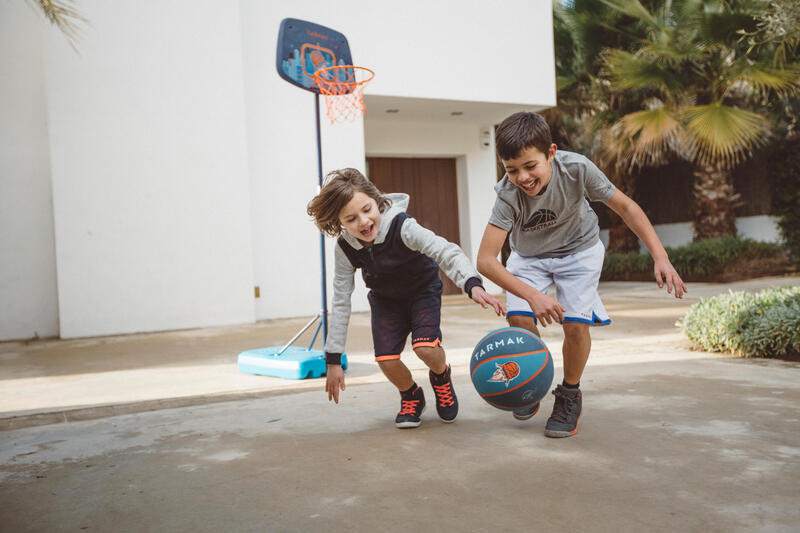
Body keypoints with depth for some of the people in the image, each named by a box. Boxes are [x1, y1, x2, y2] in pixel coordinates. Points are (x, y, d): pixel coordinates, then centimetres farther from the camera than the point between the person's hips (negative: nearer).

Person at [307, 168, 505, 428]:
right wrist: (333, 360, -14)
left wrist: (473, 285, -65)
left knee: (426, 347, -25)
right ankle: (412, 397, 17)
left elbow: (446, 251, -45)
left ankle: (441, 376, 12)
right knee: (386, 358, -16)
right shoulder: (346, 249, -22)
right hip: (385, 299, 3)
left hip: (423, 290, -3)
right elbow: (340, 303, -15)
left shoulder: (401, 226, -34)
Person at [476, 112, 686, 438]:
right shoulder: (508, 195, -33)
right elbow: (485, 260, -37)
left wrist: (660, 258, -25)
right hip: (529, 254, 0)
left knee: (576, 324, -15)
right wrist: (533, 295, -47)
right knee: (519, 319, -19)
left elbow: (625, 207, -18)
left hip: (578, 248, 0)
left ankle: (570, 395, 12)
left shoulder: (577, 169, -32)